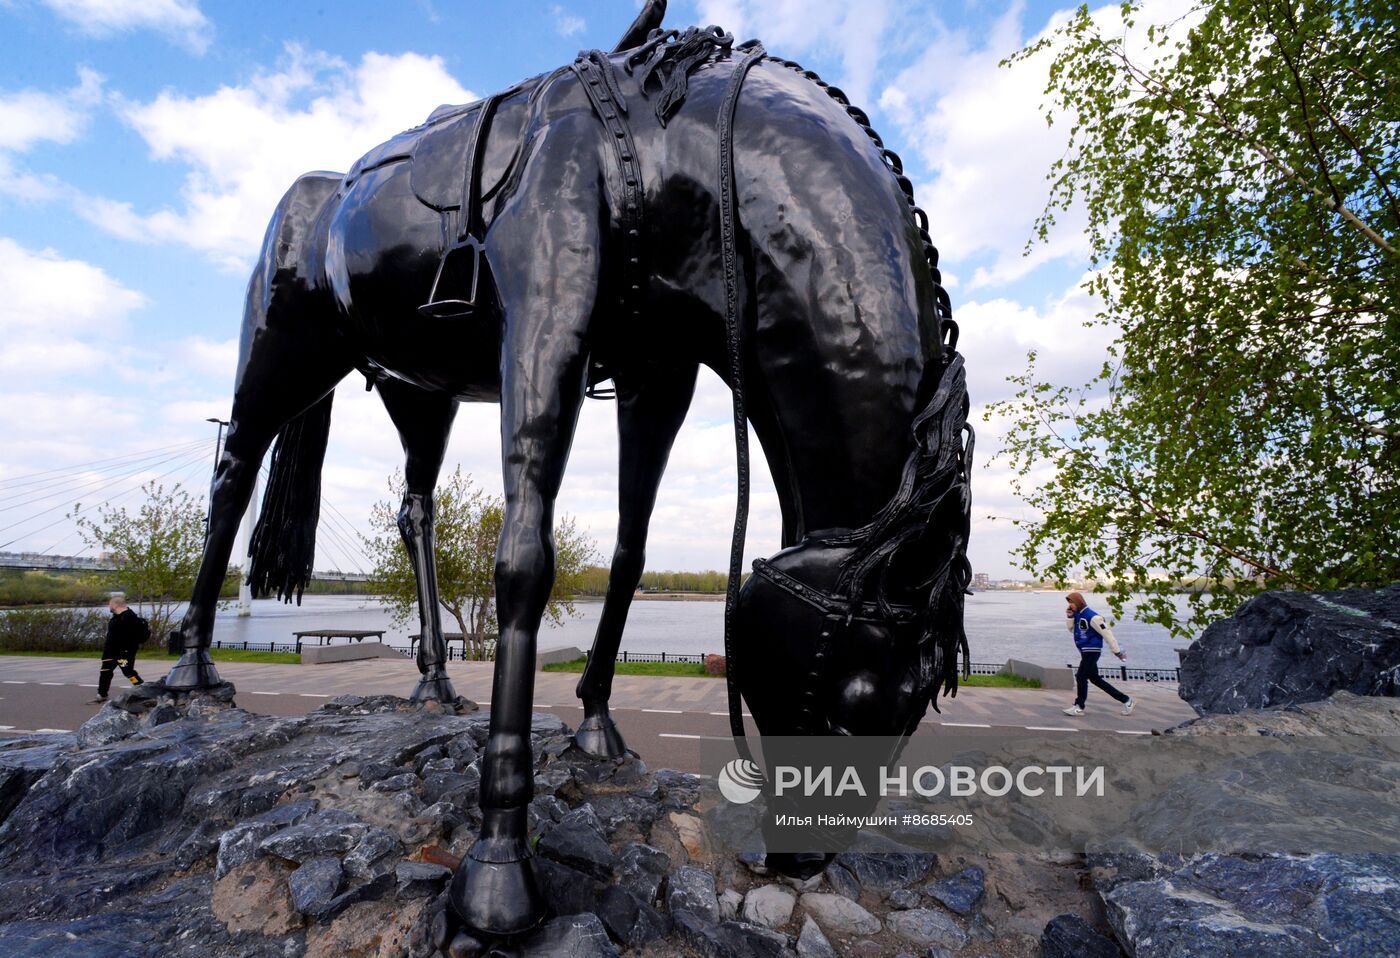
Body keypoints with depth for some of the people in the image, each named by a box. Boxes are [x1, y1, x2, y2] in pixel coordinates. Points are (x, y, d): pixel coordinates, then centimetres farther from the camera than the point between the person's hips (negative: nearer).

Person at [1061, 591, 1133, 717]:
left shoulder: (1092, 617, -18)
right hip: (1085, 651, 9)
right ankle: (1125, 699, 23)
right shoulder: (1077, 615, 8)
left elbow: (1106, 633, -15)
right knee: (1094, 678, 14)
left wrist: (1117, 651, -12)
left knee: (1081, 677, -9)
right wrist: (1069, 617, -1)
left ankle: (1079, 707, 0)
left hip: (1092, 651, -9)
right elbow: (1072, 630, 17)